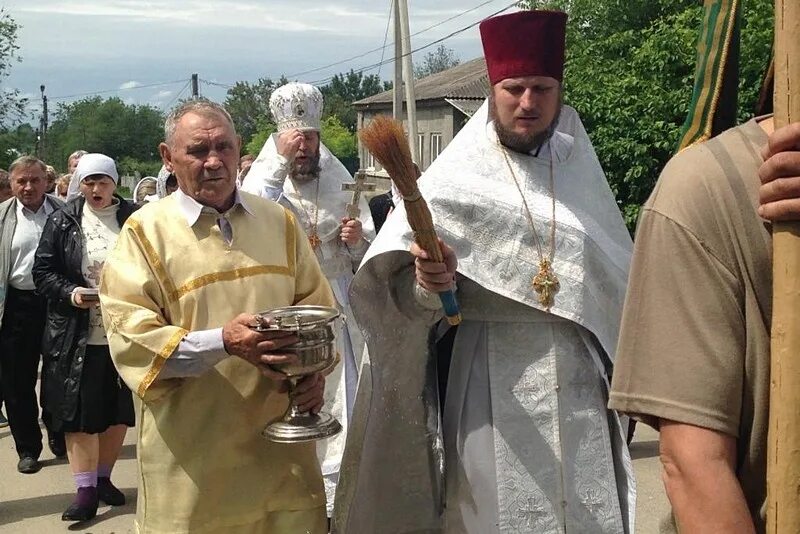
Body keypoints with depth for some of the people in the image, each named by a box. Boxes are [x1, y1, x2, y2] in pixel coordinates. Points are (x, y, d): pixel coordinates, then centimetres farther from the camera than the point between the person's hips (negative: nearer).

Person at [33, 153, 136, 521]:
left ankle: (103, 477, 28)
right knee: (79, 411, 0)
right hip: (79, 336, 0)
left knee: (118, 409, 11)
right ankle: (86, 490, 8)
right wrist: (70, 293, -15)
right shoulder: (63, 221, 3)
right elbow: (43, 270, 2)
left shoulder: (134, 219, 0)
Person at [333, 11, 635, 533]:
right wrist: (424, 281, -34)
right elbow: (386, 284, -13)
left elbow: (619, 285, 19)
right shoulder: (453, 181, -5)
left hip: (579, 392, 4)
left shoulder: (582, 176, 9)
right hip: (492, 394, -3)